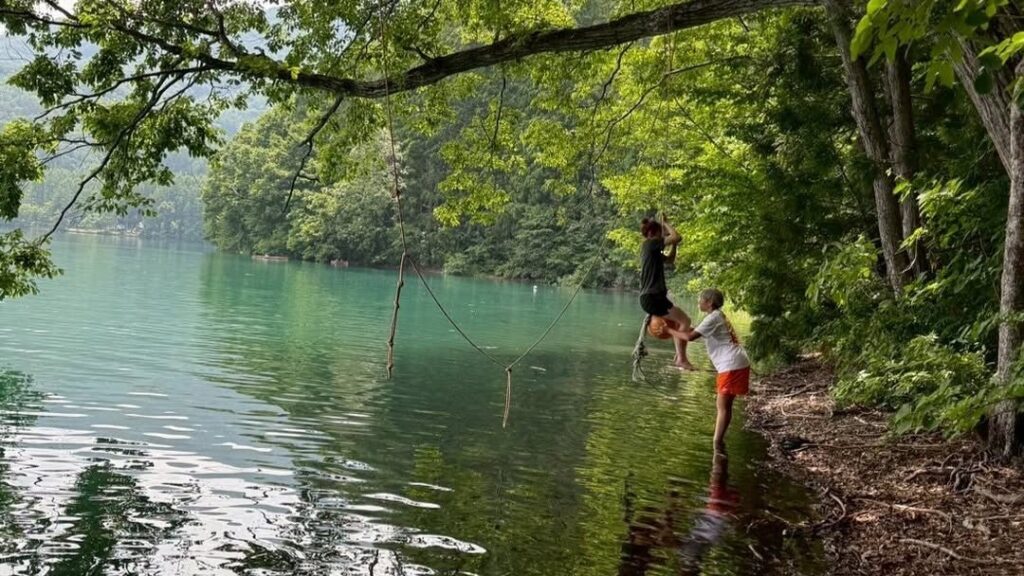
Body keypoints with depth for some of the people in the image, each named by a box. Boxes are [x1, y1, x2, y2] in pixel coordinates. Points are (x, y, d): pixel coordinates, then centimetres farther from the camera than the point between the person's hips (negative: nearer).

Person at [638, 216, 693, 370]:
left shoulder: (652, 249, 19)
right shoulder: (651, 243, -10)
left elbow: (670, 260, 29)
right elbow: (677, 237, -16)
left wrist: (673, 245, 17)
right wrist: (665, 224, -3)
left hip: (651, 297, 10)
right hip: (652, 298, -10)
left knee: (678, 322, 22)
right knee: (685, 321, -10)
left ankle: (678, 356, 22)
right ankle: (681, 359, -12)